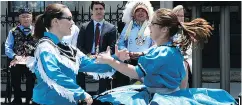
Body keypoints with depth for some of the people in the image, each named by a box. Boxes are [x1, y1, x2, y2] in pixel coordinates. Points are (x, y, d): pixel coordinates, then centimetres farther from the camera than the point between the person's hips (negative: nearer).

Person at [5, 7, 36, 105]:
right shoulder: (13, 32, 2)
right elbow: (7, 47, -4)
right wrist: (15, 56, -19)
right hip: (16, 63, 1)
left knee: (30, 85, 14)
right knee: (16, 85, 13)